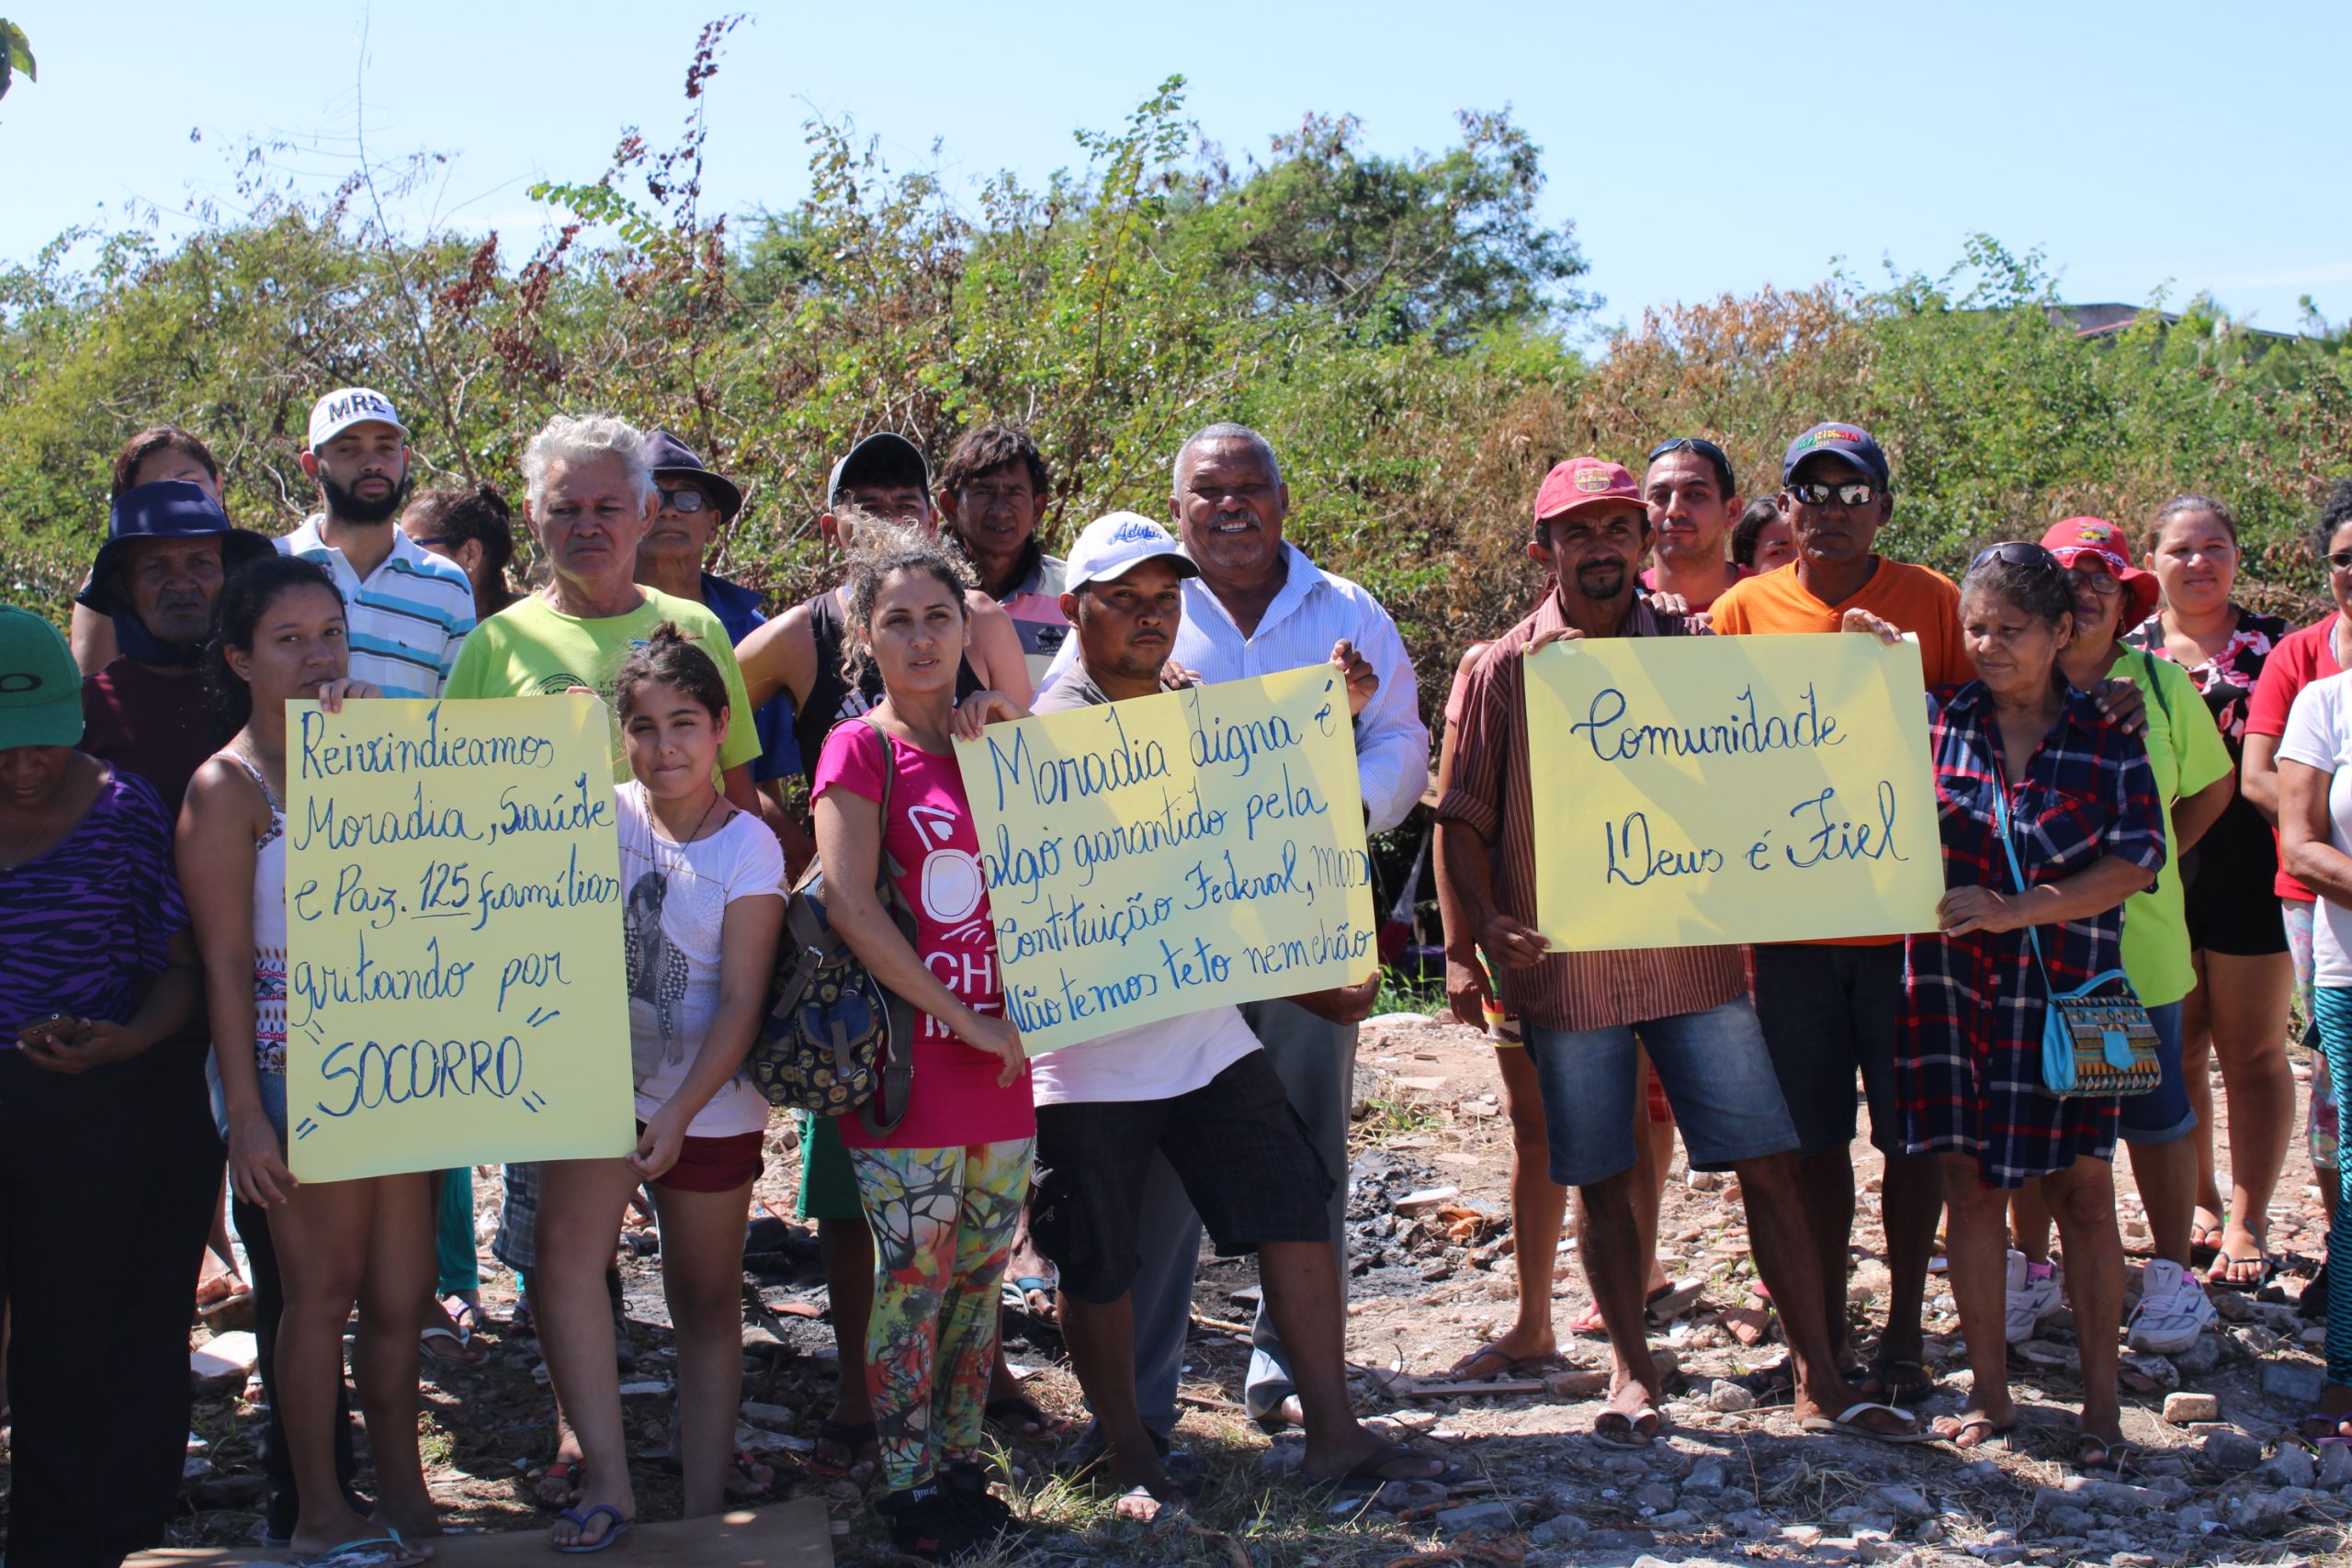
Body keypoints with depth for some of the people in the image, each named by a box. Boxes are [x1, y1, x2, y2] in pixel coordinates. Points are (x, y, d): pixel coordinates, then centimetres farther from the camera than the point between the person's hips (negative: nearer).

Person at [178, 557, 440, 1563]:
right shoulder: (227, 786, -5)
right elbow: (225, 962, -8)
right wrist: (245, 1112, -12)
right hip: (296, 1062, -5)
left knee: (402, 1291, 10)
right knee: (323, 1291, 3)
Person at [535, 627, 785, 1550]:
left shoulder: (749, 847, -8)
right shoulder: (600, 817, 0)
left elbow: (741, 1004, -11)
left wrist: (678, 1114, -20)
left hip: (707, 1102, -2)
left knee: (707, 1303, 7)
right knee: (566, 1242, -20)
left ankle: (705, 1507, 18)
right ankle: (608, 1481, -15)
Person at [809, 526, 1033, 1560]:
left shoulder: (990, 741, 13)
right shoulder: (860, 749, -4)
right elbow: (849, 907, -13)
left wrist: (1005, 736, -1)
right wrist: (964, 1020, -13)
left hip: (998, 1063, 5)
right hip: (906, 1065, -5)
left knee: (980, 1282, 11)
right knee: (911, 1285, 1)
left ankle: (962, 1468, 23)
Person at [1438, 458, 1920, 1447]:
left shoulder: (1694, 650, 8)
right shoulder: (1502, 672, 2)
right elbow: (1462, 820, 2)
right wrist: (1487, 926, -12)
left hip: (1693, 955, 1)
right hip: (1567, 967, -1)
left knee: (1769, 1163, 1)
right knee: (1601, 1179, 7)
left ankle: (1819, 1383, 10)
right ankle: (1632, 1377, 22)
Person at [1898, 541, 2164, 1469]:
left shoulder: (2106, 738, 0)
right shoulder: (1936, 720, 4)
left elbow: (2136, 862, -6)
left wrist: (2018, 909, -17)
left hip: (2066, 991, -1)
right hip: (1952, 984, 2)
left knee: (2080, 1190, 2)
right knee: (1971, 1184, 6)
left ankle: (2102, 1399, 13)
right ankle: (1989, 1392, 17)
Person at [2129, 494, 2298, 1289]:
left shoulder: (2271, 645, 3)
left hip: (2247, 874, -2)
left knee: (2252, 1051, 3)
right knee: (2177, 1049, 10)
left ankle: (2247, 1221, 12)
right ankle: (2200, 1203, 24)